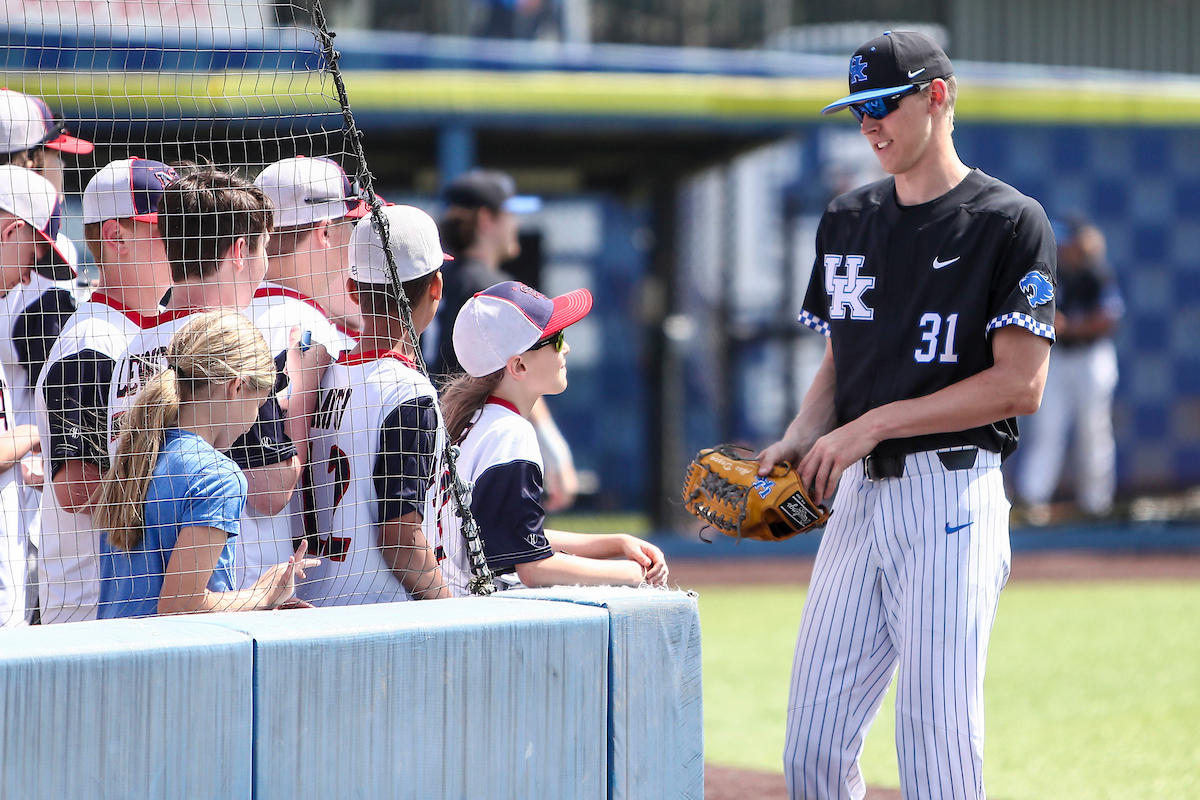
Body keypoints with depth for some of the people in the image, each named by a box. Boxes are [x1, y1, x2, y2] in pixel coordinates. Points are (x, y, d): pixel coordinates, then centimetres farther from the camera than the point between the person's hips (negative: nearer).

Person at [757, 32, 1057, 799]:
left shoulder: (1009, 222, -5)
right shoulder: (848, 222, 16)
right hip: (859, 497, 6)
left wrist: (875, 424, -13)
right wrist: (798, 442, 1)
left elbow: (1020, 385, -12)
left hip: (952, 492, -6)